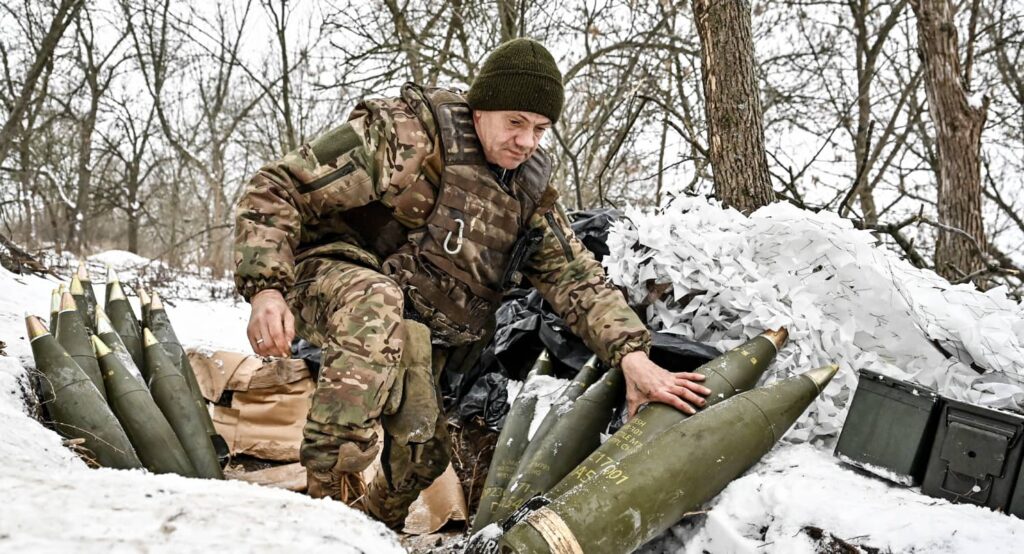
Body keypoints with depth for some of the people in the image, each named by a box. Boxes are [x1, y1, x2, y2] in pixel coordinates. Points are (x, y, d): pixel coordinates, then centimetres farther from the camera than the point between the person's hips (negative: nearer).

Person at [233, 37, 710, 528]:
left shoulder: (529, 193, 4)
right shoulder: (406, 135, -16)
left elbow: (577, 277, -2)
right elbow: (276, 188, -16)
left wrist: (633, 355, -19)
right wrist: (265, 289, -29)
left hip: (412, 327, 6)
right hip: (331, 278, -6)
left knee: (420, 448, -2)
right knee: (378, 304, -39)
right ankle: (324, 486, -34)